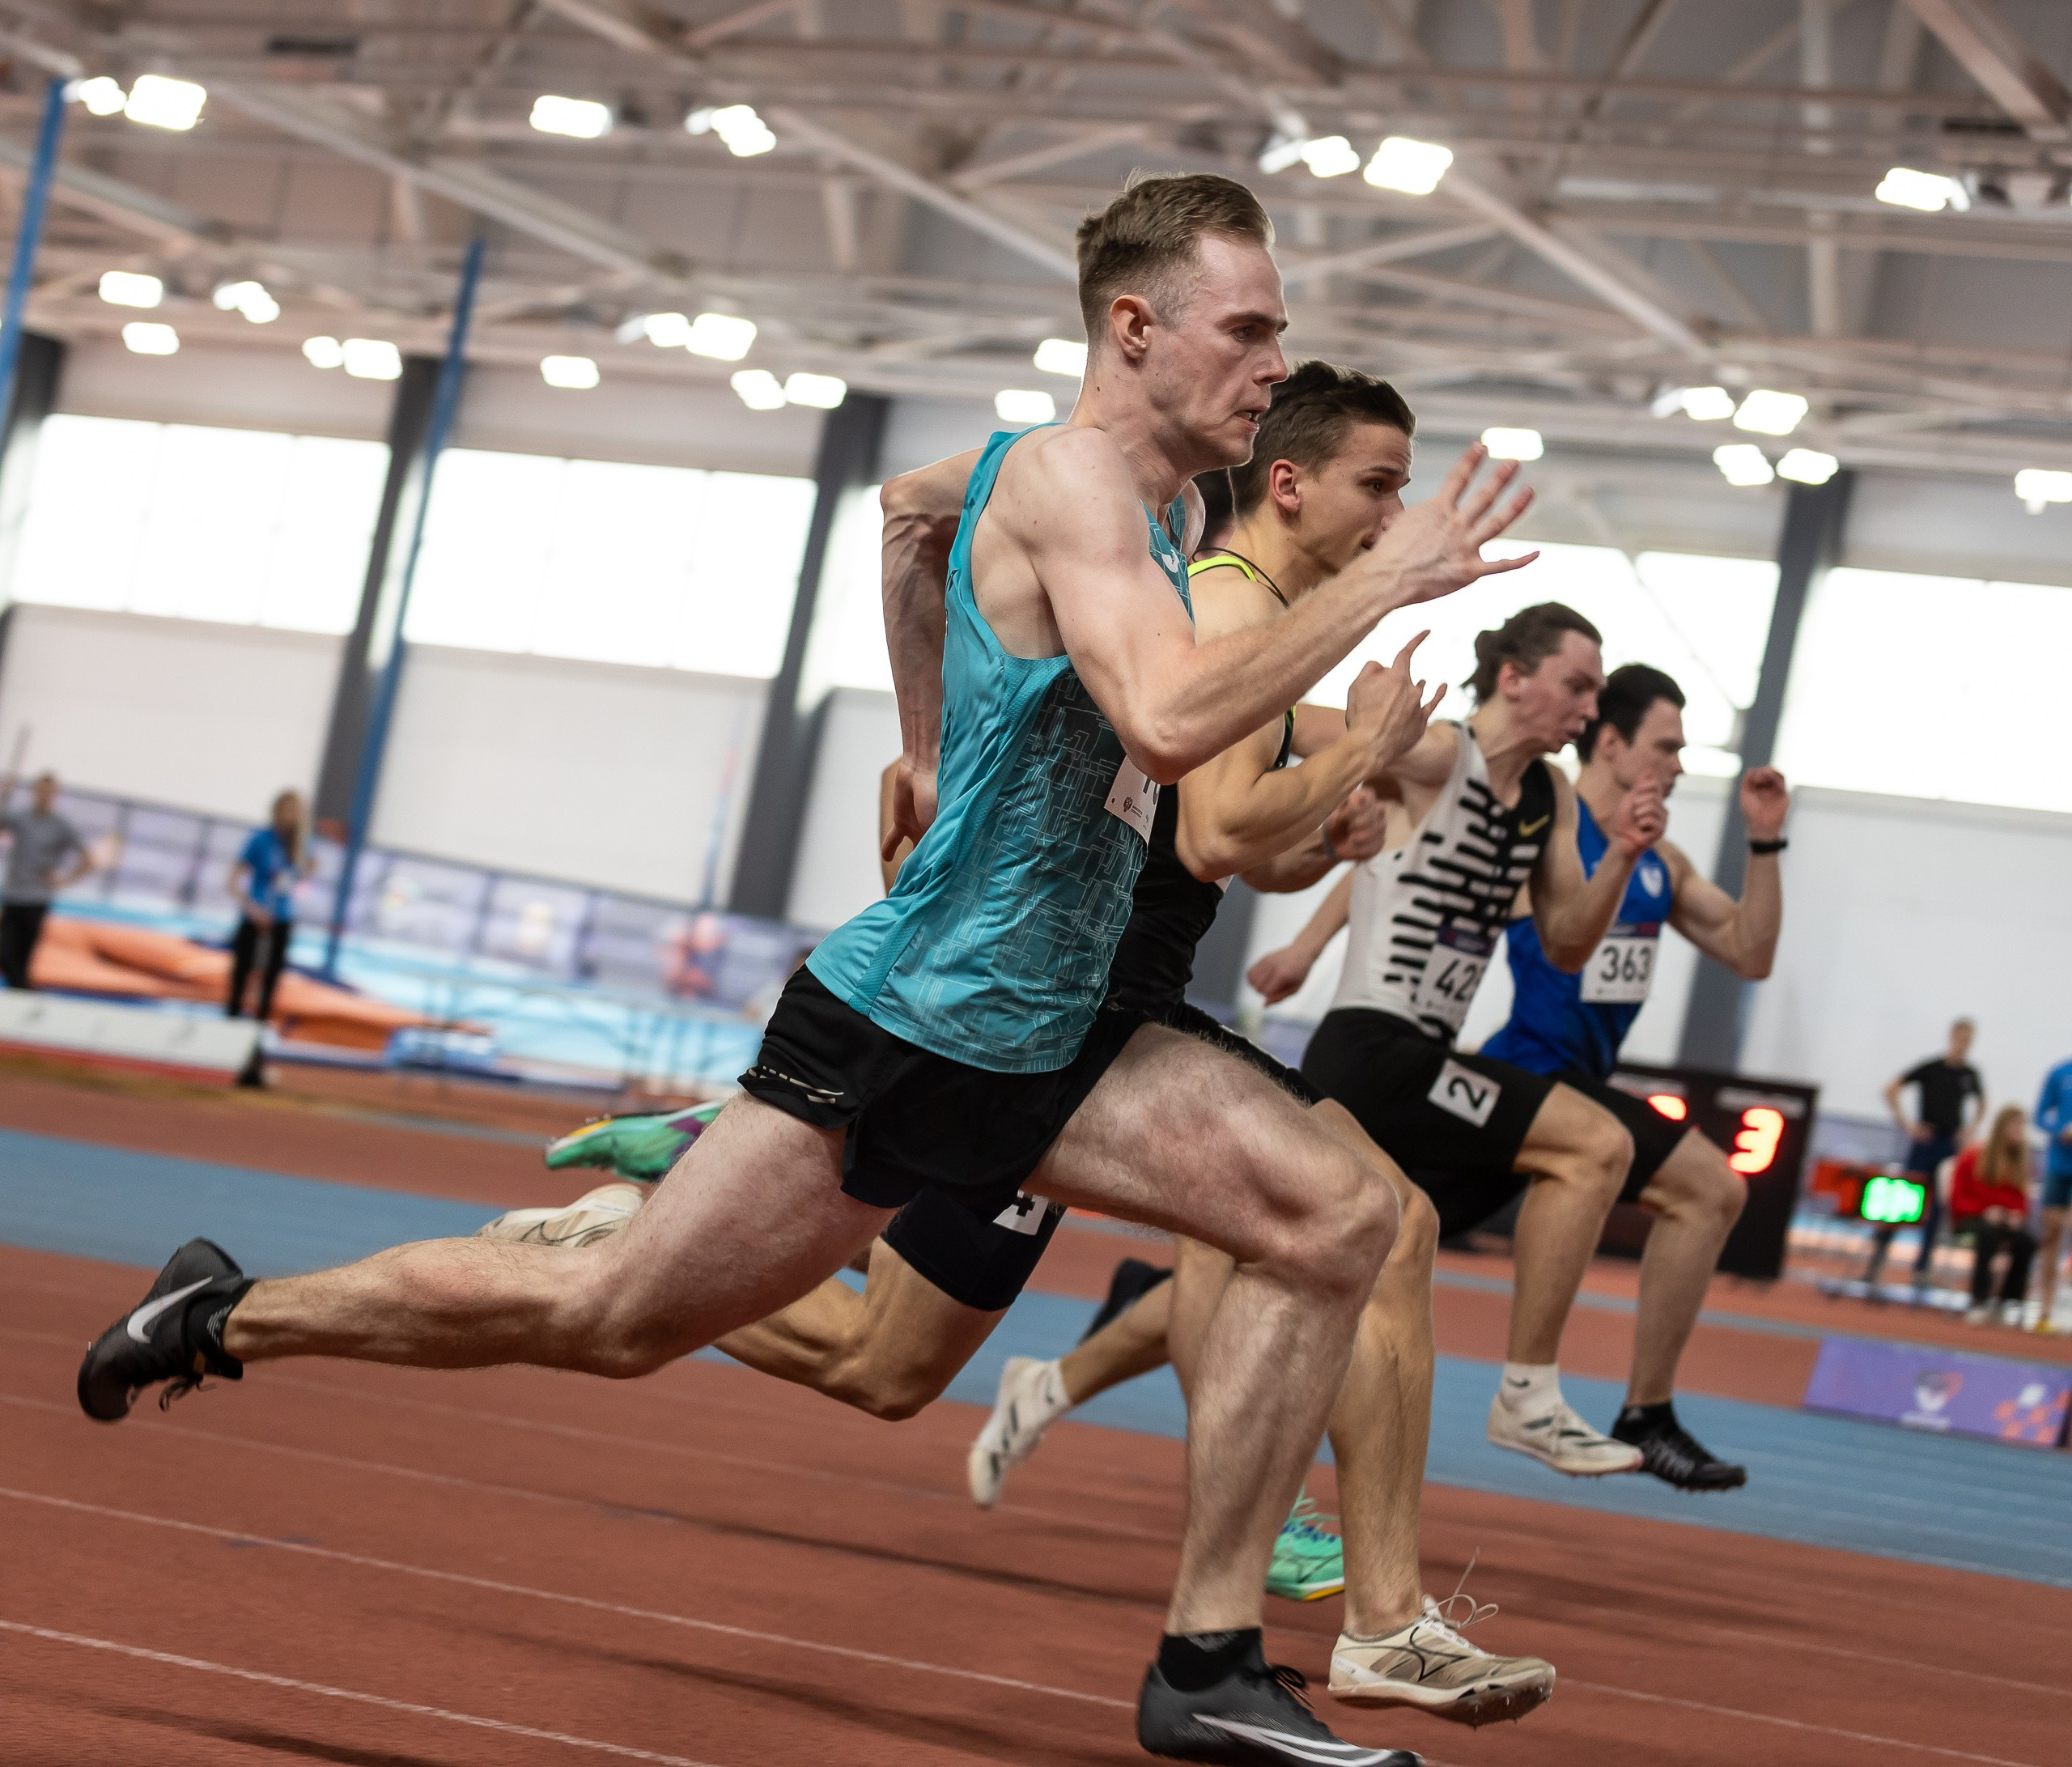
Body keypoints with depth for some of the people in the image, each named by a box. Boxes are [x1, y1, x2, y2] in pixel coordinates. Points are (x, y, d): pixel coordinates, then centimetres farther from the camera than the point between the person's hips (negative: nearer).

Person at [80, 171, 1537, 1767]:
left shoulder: (1168, 502, 11)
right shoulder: (1066, 472, -17)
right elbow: (1172, 720, -34)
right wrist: (1383, 582, -26)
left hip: (1047, 1039, 9)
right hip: (910, 1022, -9)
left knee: (1342, 1216, -6)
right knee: (604, 1318, 1)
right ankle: (232, 1315, 23)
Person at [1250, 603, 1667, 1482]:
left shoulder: (1551, 796, 13)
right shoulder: (1435, 756, -12)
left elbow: (1566, 946, 15)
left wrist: (1619, 858, 2)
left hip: (1417, 1064, 9)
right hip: (1372, 1054, -9)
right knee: (1596, 1144, -19)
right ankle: (1527, 1398, -13)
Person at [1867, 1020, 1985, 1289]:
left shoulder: (1970, 1075, 5)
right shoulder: (1930, 1068, -6)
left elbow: (1981, 1103, 24)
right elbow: (1891, 1091, -4)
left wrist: (1971, 1128, 6)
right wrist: (1906, 1124, -10)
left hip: (1951, 1146, 3)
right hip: (1924, 1142, -3)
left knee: (1938, 1207, 3)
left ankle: (1923, 1266, 9)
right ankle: (1879, 1250, 2)